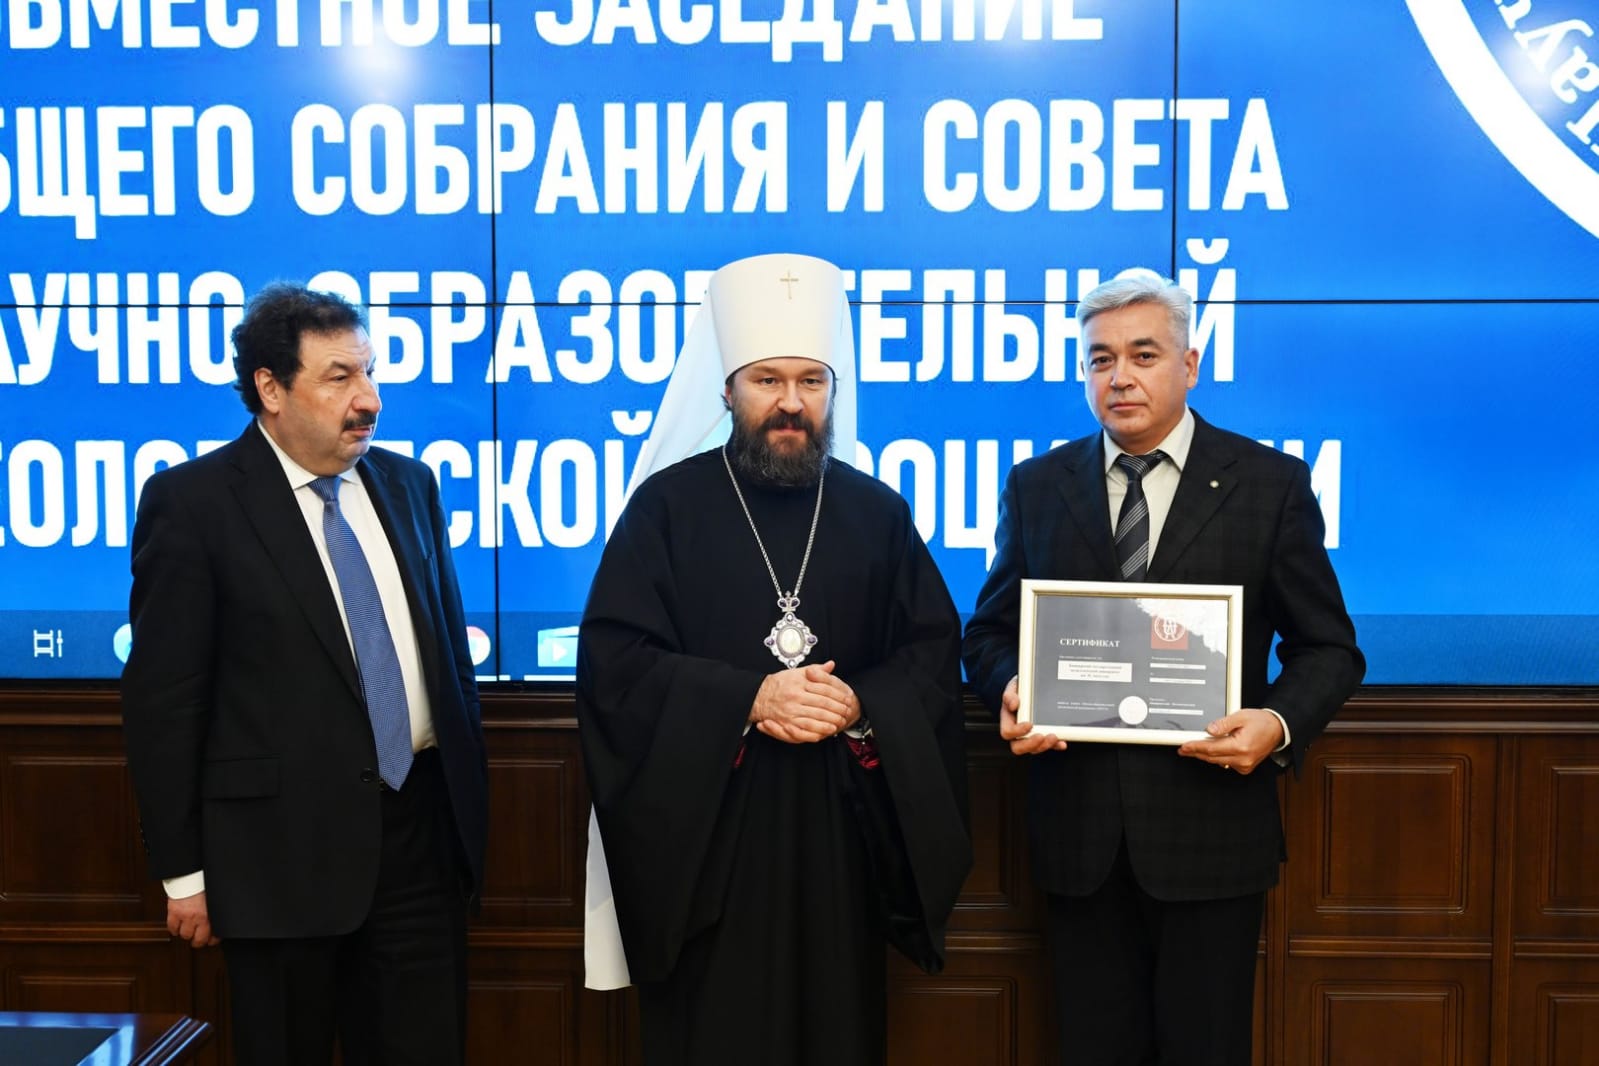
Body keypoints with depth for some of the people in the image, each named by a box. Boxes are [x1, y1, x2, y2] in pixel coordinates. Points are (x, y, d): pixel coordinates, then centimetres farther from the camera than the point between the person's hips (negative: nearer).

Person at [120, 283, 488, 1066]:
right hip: (285, 841, -4)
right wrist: (183, 871, -8)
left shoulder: (408, 483, 8)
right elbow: (163, 698, -8)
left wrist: (470, 790, 14)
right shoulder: (191, 501, -8)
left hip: (423, 825, 5)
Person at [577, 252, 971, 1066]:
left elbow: (935, 651, 4)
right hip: (703, 819, -2)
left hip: (838, 820, 2)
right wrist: (746, 700, -19)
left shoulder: (877, 512, 6)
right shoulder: (667, 504, -2)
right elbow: (611, 658, -8)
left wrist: (860, 706, -15)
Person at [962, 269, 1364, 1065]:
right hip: (1078, 829, 2)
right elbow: (991, 630, 12)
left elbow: (1329, 648, 3)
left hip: (1211, 826, -2)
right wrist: (1008, 691, -10)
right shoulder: (1037, 486, 6)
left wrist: (1280, 722, -16)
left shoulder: (1270, 484, -1)